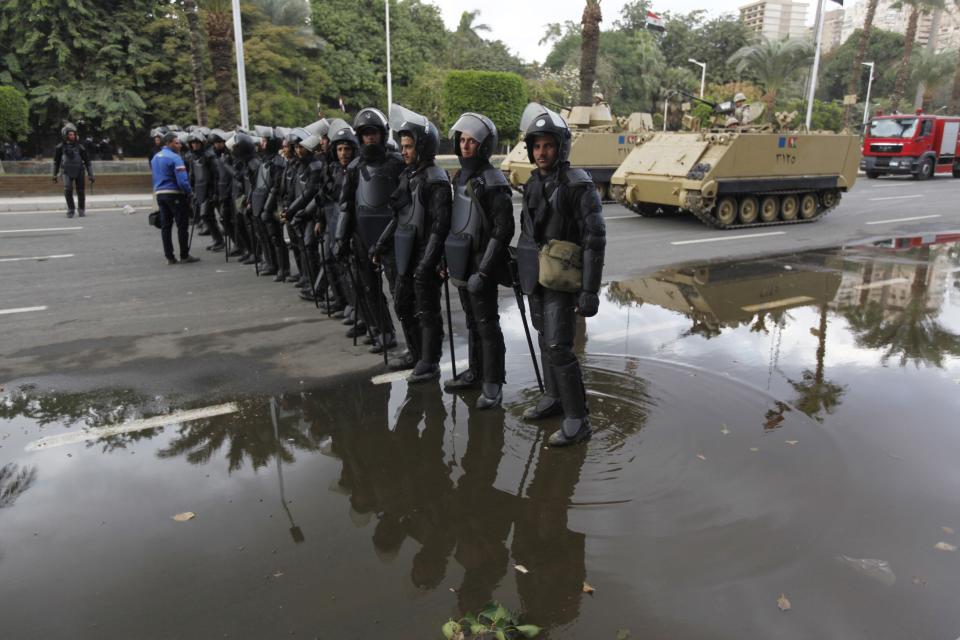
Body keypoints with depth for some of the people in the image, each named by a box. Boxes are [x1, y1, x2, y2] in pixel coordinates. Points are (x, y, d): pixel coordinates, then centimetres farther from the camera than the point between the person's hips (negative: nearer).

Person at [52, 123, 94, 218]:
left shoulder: (79, 147, -7)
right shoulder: (60, 147, -4)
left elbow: (87, 162, -2)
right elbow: (56, 161, 9)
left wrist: (91, 175, -6)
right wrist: (55, 175, 12)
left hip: (79, 172, 0)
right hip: (67, 172, 0)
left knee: (80, 191, 2)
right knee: (67, 189, -18)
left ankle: (82, 210, 21)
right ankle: (71, 209, -3)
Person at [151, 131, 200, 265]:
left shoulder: (155, 158, 16)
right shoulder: (175, 158, -12)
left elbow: (155, 178, 18)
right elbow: (182, 180, -19)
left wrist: (157, 192, 19)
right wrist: (189, 192, -8)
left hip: (159, 194, 8)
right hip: (175, 194, -8)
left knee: (165, 226, 8)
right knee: (182, 225, 0)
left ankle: (169, 257, 10)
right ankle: (184, 256, 2)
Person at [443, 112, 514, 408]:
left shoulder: (493, 182, -14)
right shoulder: (461, 177, 11)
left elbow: (503, 231, -17)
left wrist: (483, 271, -20)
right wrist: (448, 260, 16)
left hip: (481, 265, -8)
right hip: (462, 263, 8)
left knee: (487, 325, -1)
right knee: (472, 322, 18)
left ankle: (493, 384, 10)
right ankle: (475, 372, 31)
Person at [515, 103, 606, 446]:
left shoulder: (578, 185, -14)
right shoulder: (533, 184, 9)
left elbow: (595, 239, -17)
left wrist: (590, 290, -21)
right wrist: (522, 273, 20)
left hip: (561, 281, -7)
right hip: (536, 279, 8)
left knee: (558, 348, -10)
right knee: (546, 341, 17)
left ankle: (577, 420, 1)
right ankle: (553, 397, 34)